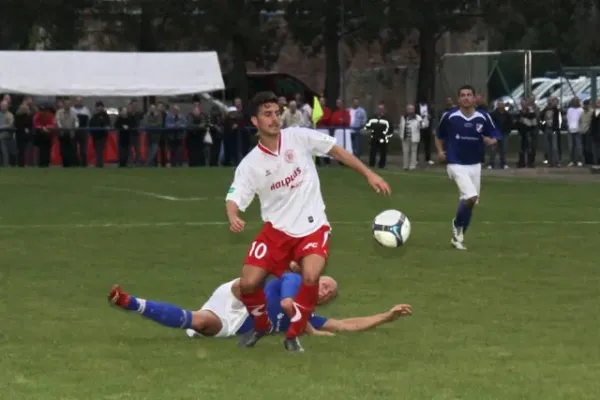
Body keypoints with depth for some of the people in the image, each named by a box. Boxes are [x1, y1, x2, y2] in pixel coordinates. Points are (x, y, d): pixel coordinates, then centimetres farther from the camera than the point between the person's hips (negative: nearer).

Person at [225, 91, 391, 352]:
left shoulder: (299, 137, -7)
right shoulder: (250, 164, -6)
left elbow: (337, 151, 1)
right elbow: (234, 199, -10)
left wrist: (369, 174, -2)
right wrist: (233, 218, -33)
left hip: (312, 227, -1)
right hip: (277, 230, 1)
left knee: (310, 277, -26)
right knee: (248, 283, -8)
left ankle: (293, 335, -4)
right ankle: (261, 326, 25)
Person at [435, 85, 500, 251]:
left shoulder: (483, 117, -3)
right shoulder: (449, 116, -8)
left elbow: (494, 137, 5)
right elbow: (439, 136, 9)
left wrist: (490, 141, -17)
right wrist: (440, 151, -6)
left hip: (475, 165, 4)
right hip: (456, 164, -4)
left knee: (469, 201, 10)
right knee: (471, 197, -22)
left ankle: (458, 237, 28)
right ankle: (457, 225, 6)